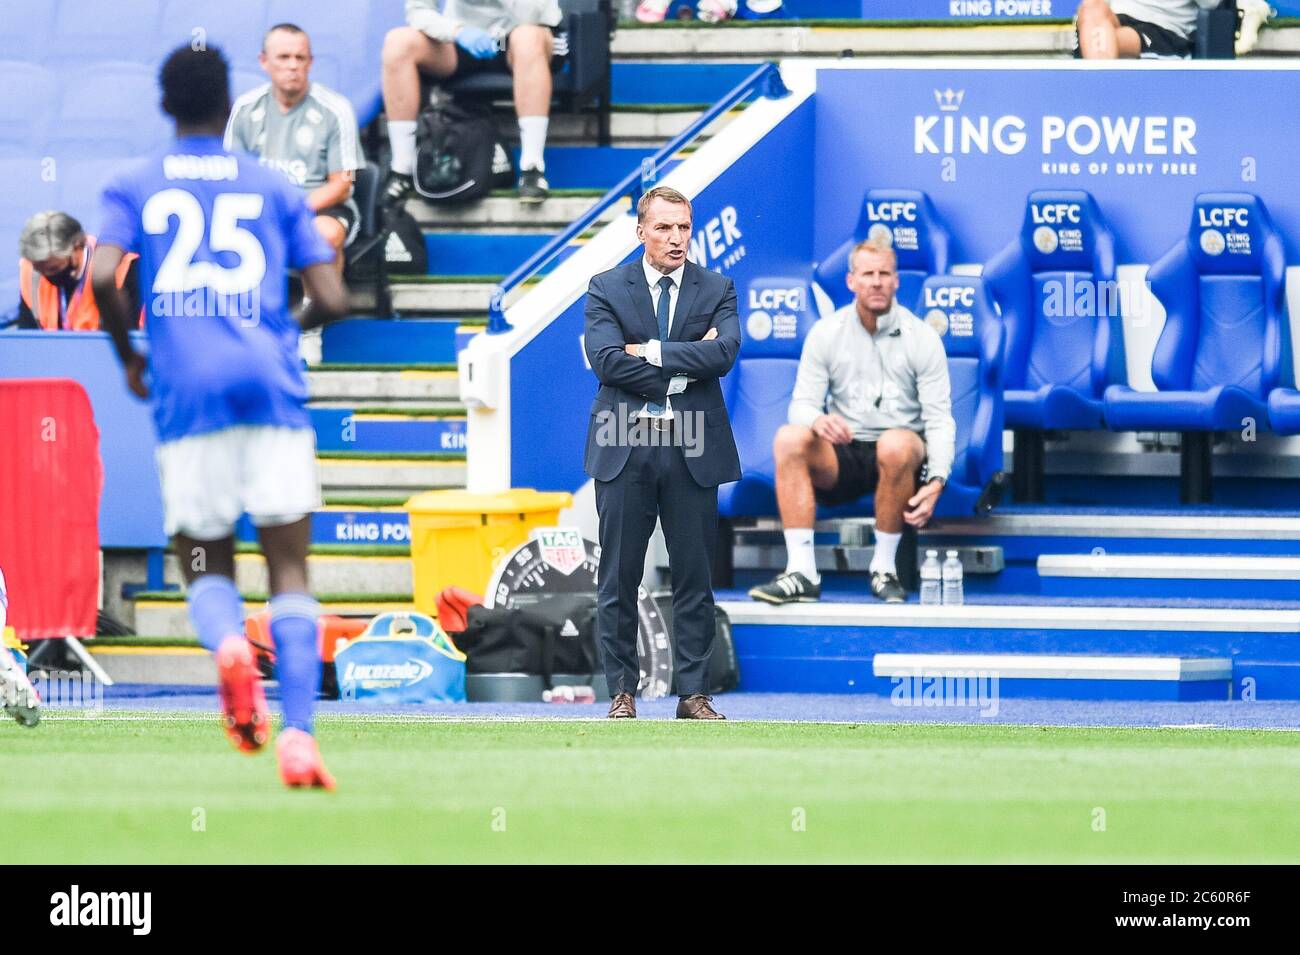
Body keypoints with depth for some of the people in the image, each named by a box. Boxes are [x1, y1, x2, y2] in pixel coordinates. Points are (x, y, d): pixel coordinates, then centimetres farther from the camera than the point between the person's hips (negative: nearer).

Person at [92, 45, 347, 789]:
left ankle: (228, 643, -25)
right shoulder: (274, 189, 13)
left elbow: (104, 278, -6)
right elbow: (332, 300, 7)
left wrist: (129, 358, 11)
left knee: (206, 566, 11)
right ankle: (299, 734, -15)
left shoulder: (134, 188, 12)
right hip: (271, 388, 0)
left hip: (185, 391, 0)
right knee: (289, 568, 3)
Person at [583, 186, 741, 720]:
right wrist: (682, 369, -11)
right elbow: (606, 360, -10)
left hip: (693, 453, 1)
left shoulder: (717, 290, 7)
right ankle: (622, 692, 8)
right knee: (618, 578, 2)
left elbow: (724, 352, -11)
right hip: (624, 450, -1)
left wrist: (651, 352, -13)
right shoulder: (607, 290, 4)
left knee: (694, 577, 3)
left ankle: (694, 694, 8)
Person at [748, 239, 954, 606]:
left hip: (900, 463, -2)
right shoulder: (826, 334, 3)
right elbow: (803, 403, 0)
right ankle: (802, 572, -35)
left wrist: (937, 480, -23)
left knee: (896, 444, -39)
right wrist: (818, 420, -27)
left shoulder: (922, 338, -2)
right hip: (842, 459, 2)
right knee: (789, 438, -29)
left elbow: (939, 417, -5)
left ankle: (884, 568, -23)